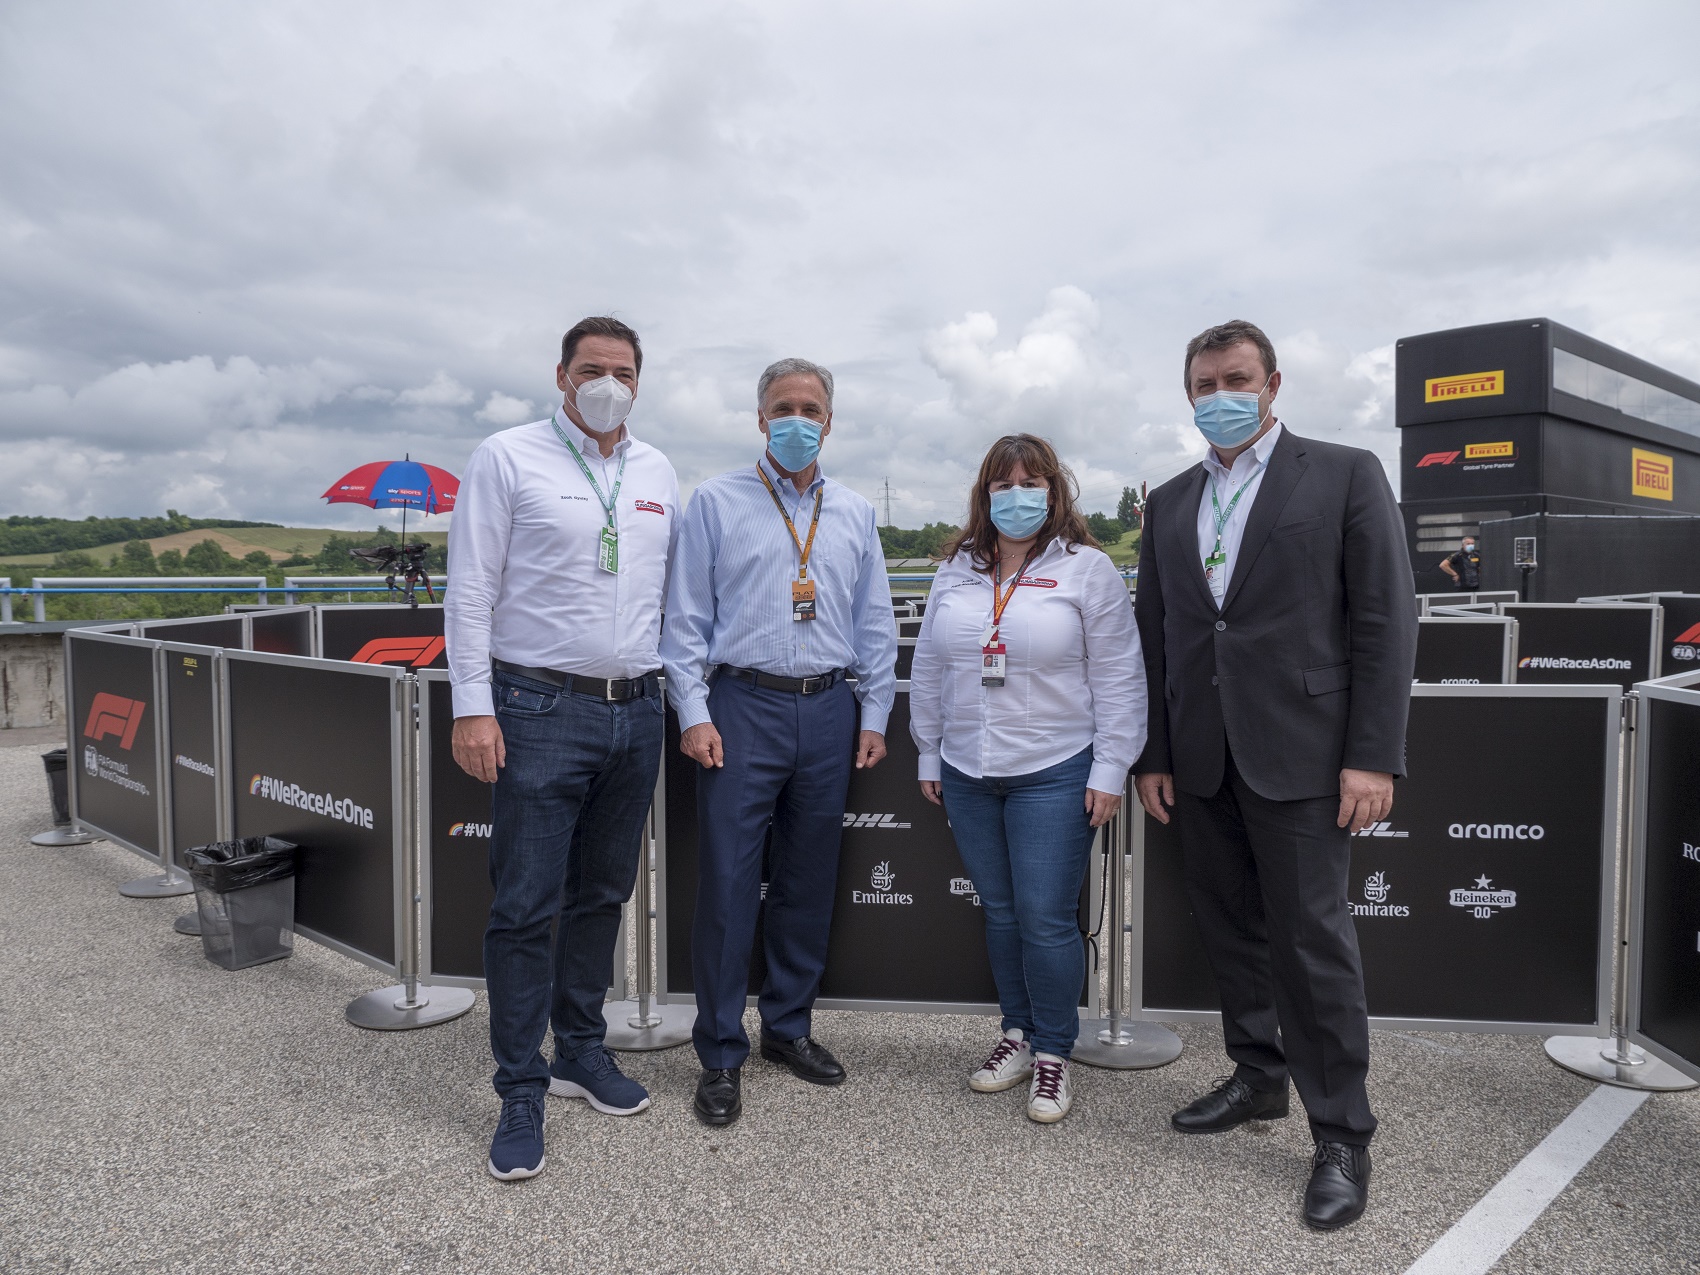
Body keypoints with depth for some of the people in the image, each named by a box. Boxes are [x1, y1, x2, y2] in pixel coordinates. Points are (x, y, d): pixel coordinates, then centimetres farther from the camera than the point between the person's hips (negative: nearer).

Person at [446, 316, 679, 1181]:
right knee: (526, 907, -2)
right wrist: (473, 709, -12)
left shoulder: (657, 474, 13)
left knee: (602, 895, 15)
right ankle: (521, 1094, 12)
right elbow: (470, 592, -5)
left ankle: (582, 1052, 31)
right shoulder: (508, 459, -1)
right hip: (542, 710, -5)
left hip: (636, 712, 5)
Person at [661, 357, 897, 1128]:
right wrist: (693, 712, -8)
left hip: (828, 711, 4)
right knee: (728, 884, -2)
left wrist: (875, 715, 9)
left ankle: (788, 1028, 29)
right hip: (743, 706, -3)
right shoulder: (716, 503, 3)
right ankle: (721, 1055, 12)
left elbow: (875, 624, 14)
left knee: (809, 884, 12)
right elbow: (686, 617, 0)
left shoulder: (855, 515, 13)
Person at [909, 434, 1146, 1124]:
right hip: (967, 774, 5)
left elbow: (1118, 677, -5)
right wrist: (929, 755, 12)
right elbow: (929, 668, 13)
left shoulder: (1087, 568, -4)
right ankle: (1018, 1035, 30)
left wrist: (1110, 769, -8)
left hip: (1055, 774, -4)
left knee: (1046, 918, -2)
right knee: (1000, 912, 14)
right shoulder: (955, 570, 9)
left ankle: (1053, 1053, 17)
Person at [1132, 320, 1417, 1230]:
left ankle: (1341, 1135, 15)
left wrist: (1373, 756, -11)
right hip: (1200, 761, 5)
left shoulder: (1345, 474, 0)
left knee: (1312, 938, -1)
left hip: (1298, 752, -5)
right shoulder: (1168, 502, 13)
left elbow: (1386, 620, -5)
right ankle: (1258, 1076, 33)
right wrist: (1150, 755, 8)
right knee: (1229, 926, 14)